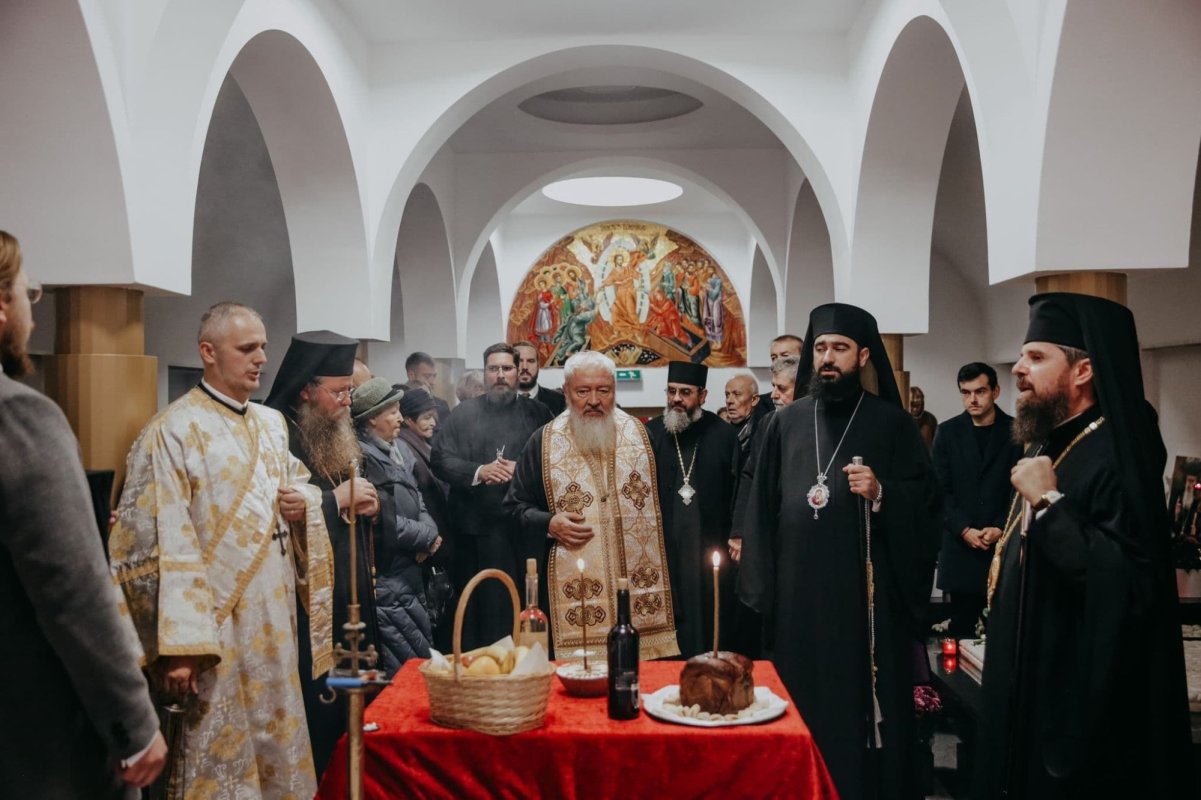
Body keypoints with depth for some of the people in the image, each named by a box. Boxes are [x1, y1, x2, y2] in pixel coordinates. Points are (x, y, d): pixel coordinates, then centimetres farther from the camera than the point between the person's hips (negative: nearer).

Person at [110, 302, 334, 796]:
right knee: (222, 759, 2)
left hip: (274, 622, 7)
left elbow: (297, 483, 24)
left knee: (279, 749, 15)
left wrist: (304, 502, -2)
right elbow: (157, 546, -16)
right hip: (215, 629, -7)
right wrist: (177, 646, -21)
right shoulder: (173, 431, -11)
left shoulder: (271, 424, 11)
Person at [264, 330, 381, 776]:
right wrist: (337, 498, -19)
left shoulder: (336, 433, 13)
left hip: (349, 594, 9)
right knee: (318, 713, -2)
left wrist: (369, 503, -2)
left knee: (349, 707, 14)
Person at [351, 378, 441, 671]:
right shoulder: (365, 457, -16)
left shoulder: (397, 450, 12)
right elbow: (387, 522, -20)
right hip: (387, 580, -9)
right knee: (407, 662, -5)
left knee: (425, 653, 14)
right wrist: (428, 537, -7)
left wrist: (428, 533, -5)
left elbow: (417, 501, 16)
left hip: (409, 571, 9)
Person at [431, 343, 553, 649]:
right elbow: (440, 459, 0)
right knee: (480, 607, 6)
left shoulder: (537, 413, 9)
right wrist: (478, 471, -14)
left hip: (526, 525, 0)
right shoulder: (464, 412, 8)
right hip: (477, 526, 0)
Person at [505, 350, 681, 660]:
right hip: (574, 585, -2)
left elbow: (655, 499, 12)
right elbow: (516, 505, 7)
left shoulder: (638, 433, 5)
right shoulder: (545, 442, -1)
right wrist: (549, 523, -12)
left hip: (638, 582, 2)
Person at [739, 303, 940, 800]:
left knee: (864, 709, 4)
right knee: (803, 711, 9)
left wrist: (880, 493, -20)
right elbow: (763, 508, 8)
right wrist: (760, 587, 3)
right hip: (798, 594, 3)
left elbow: (926, 506, -1)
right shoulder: (786, 423, 9)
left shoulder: (892, 422, 1)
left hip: (867, 596, -2)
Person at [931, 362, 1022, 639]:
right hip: (960, 544, 1)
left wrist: (1001, 528, -10)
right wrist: (964, 530, -9)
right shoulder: (947, 432, 7)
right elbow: (941, 489, 2)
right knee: (961, 625, 4)